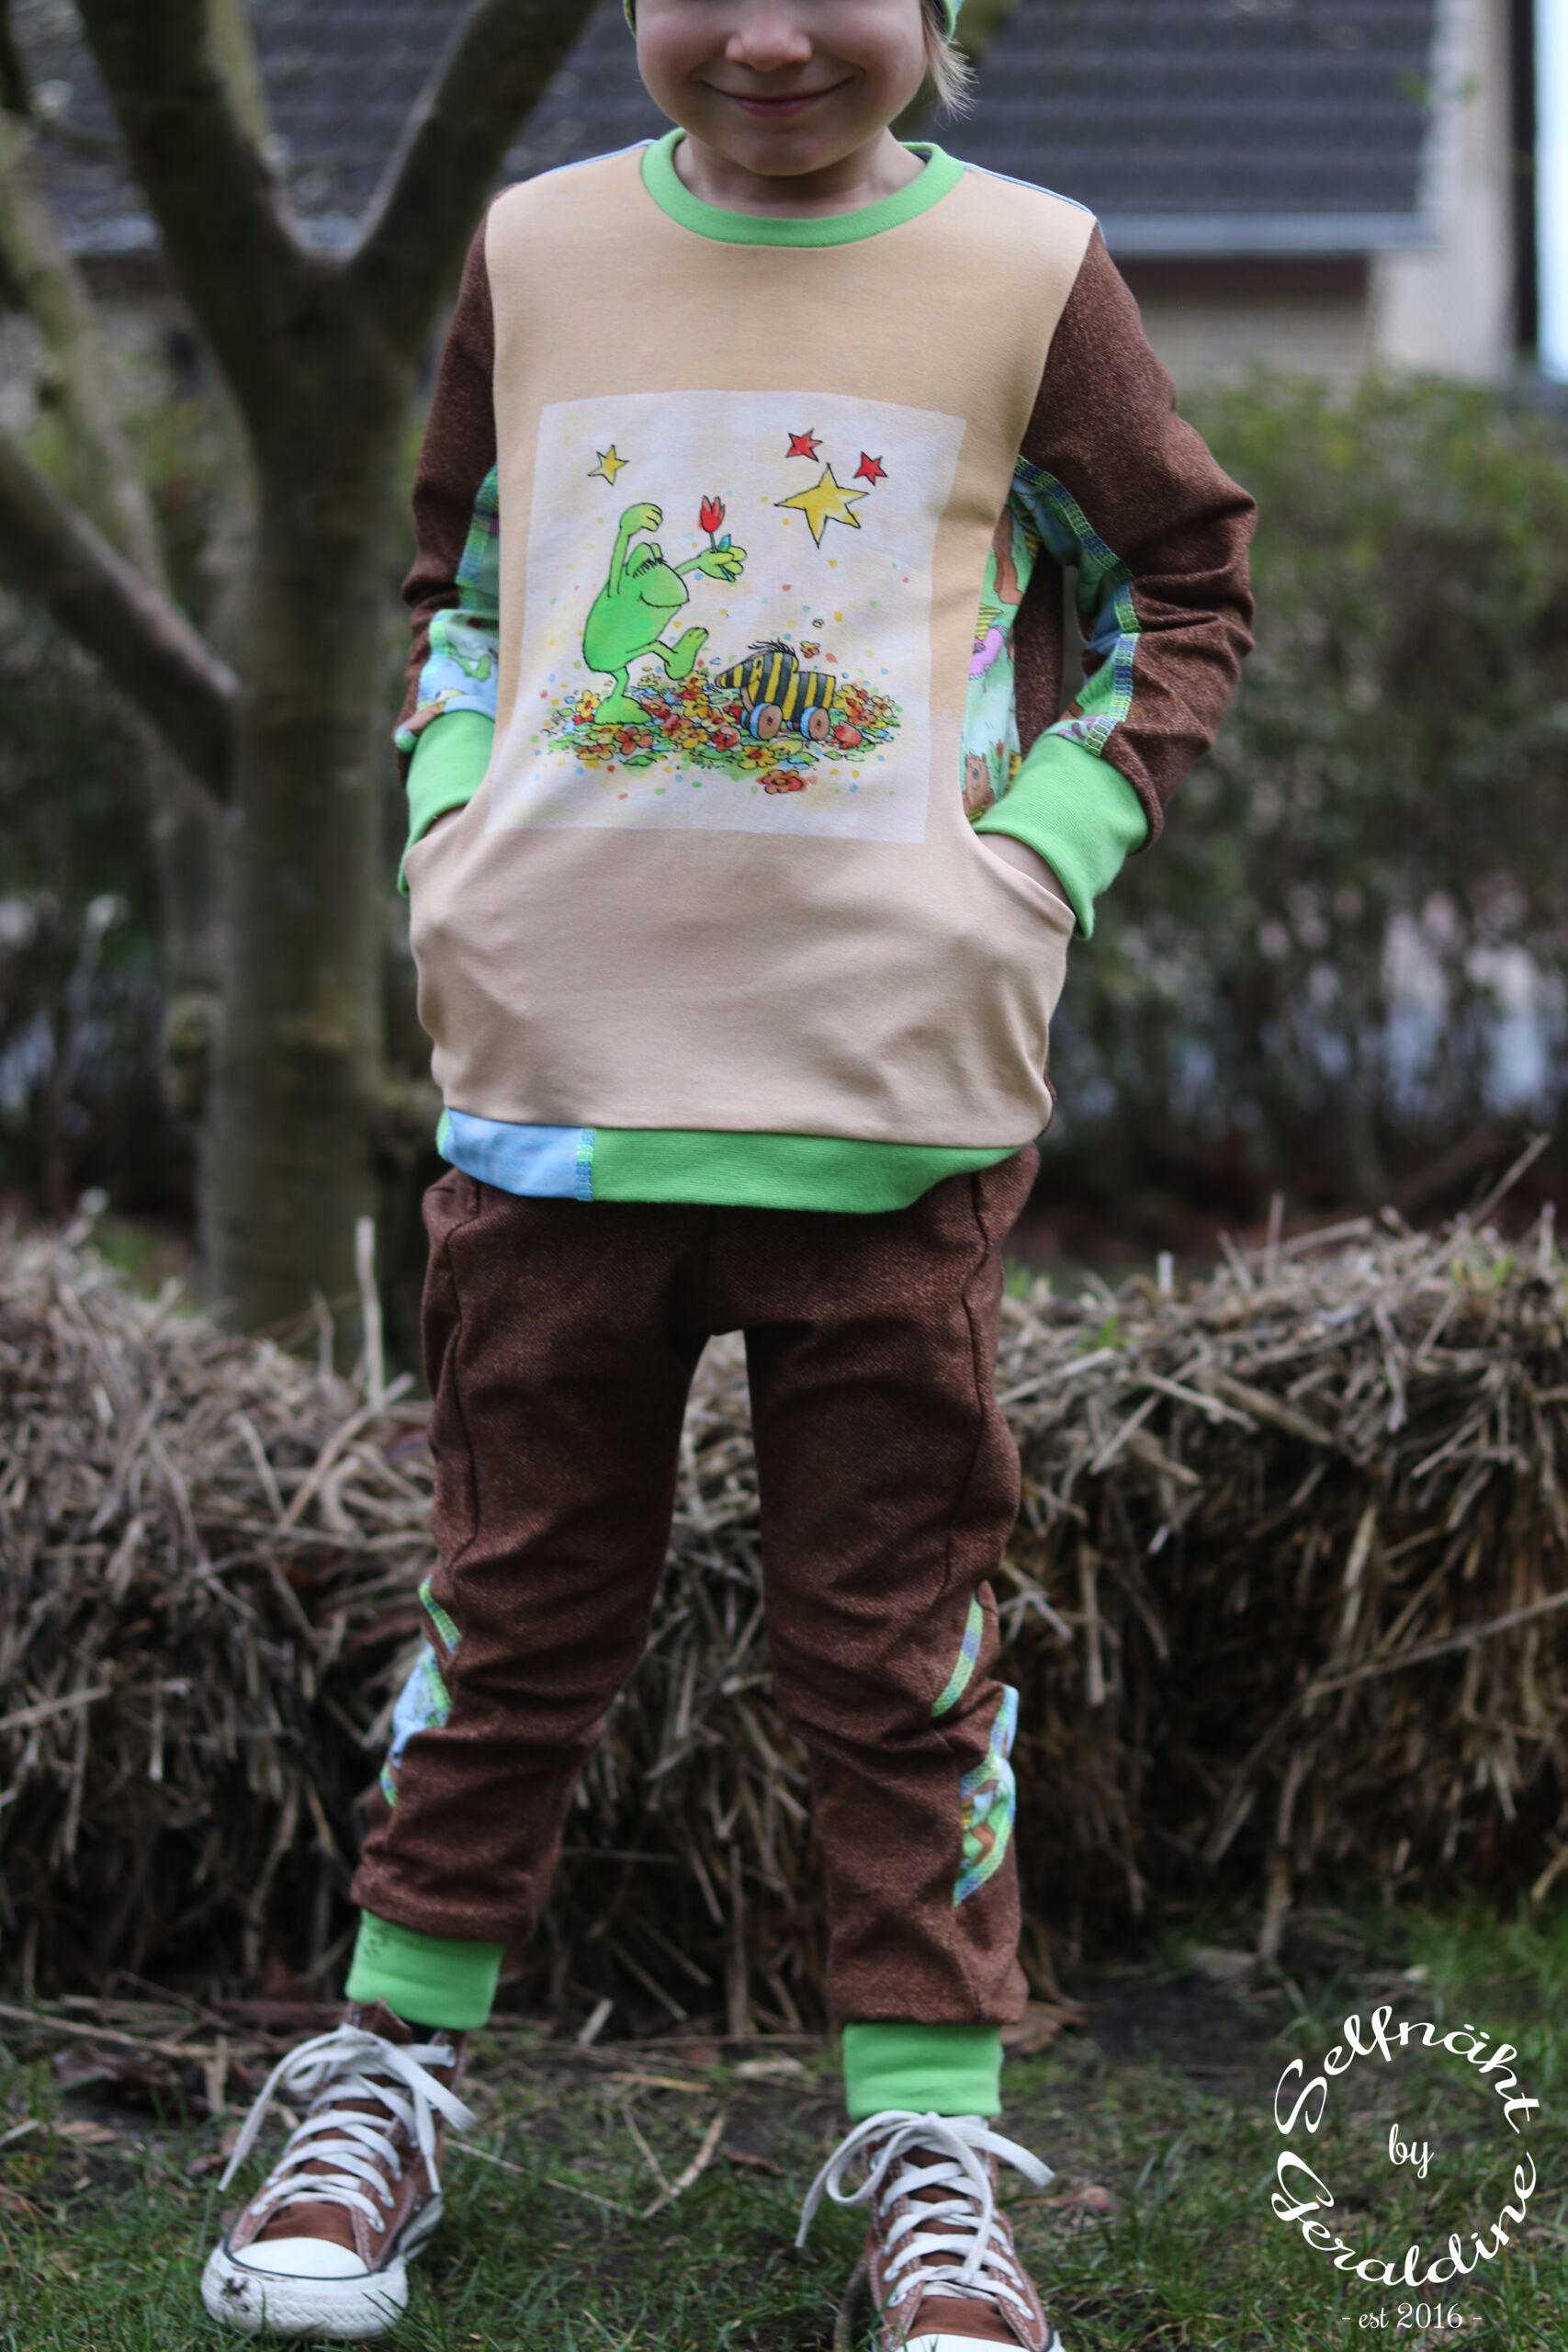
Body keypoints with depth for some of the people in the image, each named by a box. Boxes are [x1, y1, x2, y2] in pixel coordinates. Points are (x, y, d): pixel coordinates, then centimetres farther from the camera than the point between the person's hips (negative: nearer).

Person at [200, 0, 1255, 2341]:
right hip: (558, 1063, 2)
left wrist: (1047, 854, 0)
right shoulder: (537, 252, 10)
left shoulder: (1027, 271, 4)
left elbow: (1181, 587, 12)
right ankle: (386, 2081, 24)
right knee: (519, 1607, 9)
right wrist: (448, 836, 8)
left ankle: (931, 2154, 14)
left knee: (894, 1634, 4)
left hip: (893, 1077, -1)